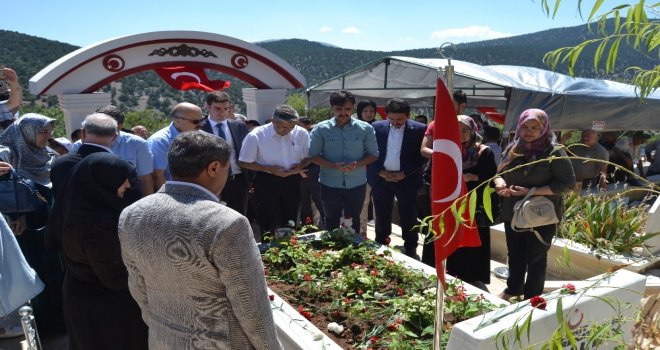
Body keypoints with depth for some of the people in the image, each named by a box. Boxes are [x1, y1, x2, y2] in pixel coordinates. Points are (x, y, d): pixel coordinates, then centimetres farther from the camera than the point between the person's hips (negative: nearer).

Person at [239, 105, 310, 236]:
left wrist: (300, 166, -15)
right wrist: (270, 169, -20)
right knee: (270, 225, 4)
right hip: (267, 181, -3)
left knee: (291, 222, 17)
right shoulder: (256, 136, -16)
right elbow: (244, 162, -9)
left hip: (292, 180, 3)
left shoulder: (302, 133, -7)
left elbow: (307, 157, 8)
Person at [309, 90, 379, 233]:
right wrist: (334, 166, -19)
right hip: (330, 185, -1)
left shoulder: (365, 128, -4)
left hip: (357, 185, 1)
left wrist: (357, 164, -17)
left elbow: (374, 154, 3)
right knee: (332, 222, 14)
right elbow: (313, 155, -3)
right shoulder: (321, 129, -6)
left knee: (353, 222, 16)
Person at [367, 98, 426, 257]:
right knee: (382, 216, 12)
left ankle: (410, 249, 20)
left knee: (408, 216, 6)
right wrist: (380, 172, -8)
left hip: (406, 179, -2)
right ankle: (380, 246, 29)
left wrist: (404, 173, -12)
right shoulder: (377, 127, 0)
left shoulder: (419, 129, -7)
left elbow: (422, 156, -6)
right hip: (381, 178, 2)